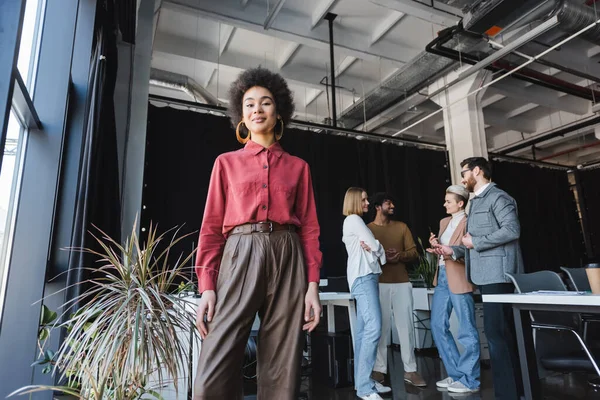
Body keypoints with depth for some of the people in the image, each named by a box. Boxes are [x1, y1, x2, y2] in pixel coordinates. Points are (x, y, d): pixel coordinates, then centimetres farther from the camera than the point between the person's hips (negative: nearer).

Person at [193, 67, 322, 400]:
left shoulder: (298, 167, 15)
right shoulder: (227, 162, 14)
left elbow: (309, 228, 9)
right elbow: (212, 226, 7)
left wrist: (313, 285, -1)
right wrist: (207, 285, -4)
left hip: (287, 259, 1)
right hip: (240, 256, -1)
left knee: (282, 372, 3)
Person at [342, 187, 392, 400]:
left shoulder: (356, 222, 24)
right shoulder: (353, 219, -5)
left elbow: (371, 247, 19)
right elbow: (375, 246, -9)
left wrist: (373, 248, -4)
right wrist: (379, 250, 12)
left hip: (366, 277, 10)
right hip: (363, 277, -10)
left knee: (363, 329, 7)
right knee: (373, 327, -17)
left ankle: (362, 381, 11)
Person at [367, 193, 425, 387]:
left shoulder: (402, 227, 14)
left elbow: (414, 252, 10)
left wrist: (399, 256, -10)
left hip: (402, 283, 3)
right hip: (378, 284, -3)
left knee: (406, 325, 3)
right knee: (381, 326, 1)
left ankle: (410, 370, 12)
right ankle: (379, 369, 11)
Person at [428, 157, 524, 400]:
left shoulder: (497, 197, -7)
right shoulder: (476, 202, 21)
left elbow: (512, 230, -20)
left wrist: (475, 242, -15)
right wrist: (454, 250, 10)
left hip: (497, 273, -10)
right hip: (486, 275, 10)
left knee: (496, 333, -8)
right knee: (504, 332, 15)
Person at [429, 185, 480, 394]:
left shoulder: (469, 223, -8)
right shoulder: (444, 222, 16)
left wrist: (452, 253, -25)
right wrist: (436, 245, 3)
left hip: (459, 279, -9)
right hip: (442, 277, 9)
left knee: (467, 331, 2)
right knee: (438, 326, 11)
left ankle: (470, 380, 13)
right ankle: (456, 374, 23)